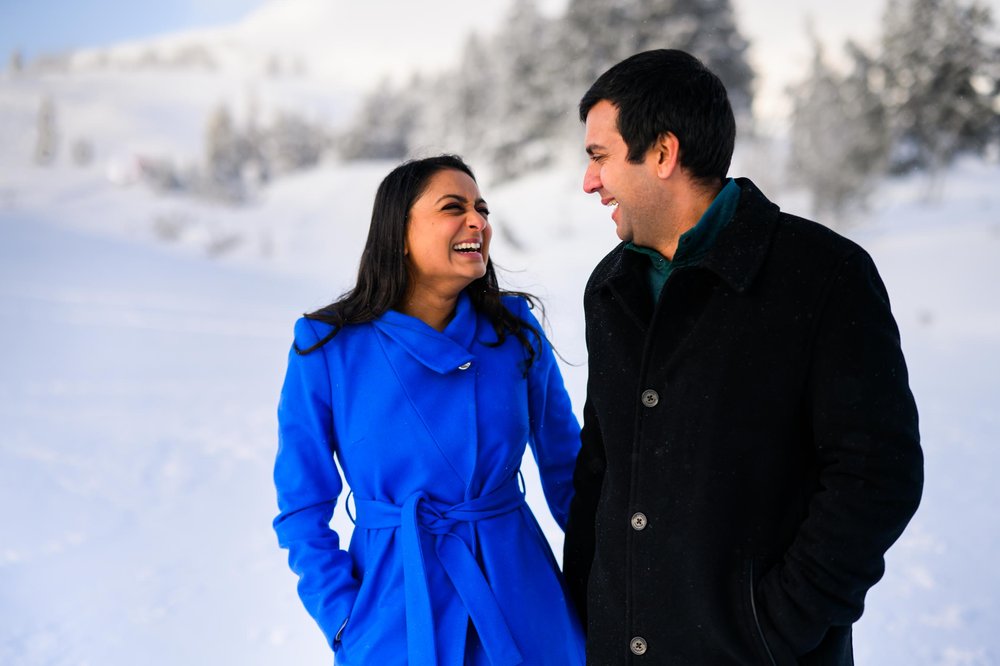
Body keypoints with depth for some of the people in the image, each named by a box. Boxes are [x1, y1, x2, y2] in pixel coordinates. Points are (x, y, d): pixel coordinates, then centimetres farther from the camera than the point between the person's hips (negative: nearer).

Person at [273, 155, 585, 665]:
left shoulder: (515, 330, -3)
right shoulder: (327, 349, -9)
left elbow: (566, 464, 8)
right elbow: (302, 508, -2)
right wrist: (347, 624, -10)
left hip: (519, 603, 2)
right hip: (396, 611, -2)